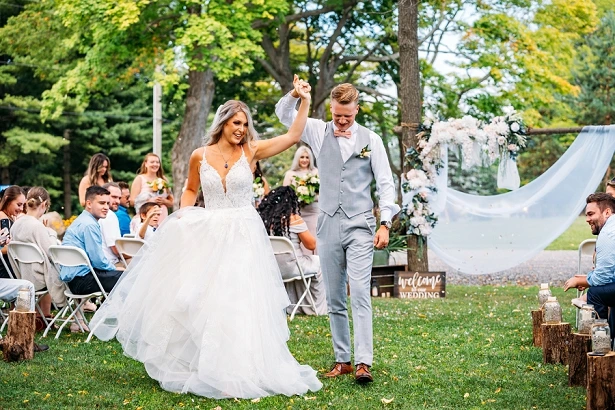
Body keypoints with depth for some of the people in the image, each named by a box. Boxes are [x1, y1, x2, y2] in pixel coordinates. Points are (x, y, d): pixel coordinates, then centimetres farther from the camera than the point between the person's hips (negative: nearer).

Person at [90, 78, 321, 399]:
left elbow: (293, 136, -5)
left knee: (240, 303, -2)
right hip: (207, 236, 1)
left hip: (243, 236, -1)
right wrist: (183, 212, 0)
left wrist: (304, 103, -10)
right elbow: (191, 190, 18)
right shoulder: (200, 156, 3)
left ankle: (236, 370, 6)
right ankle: (204, 367, 16)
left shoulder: (251, 152, -1)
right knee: (200, 300, 2)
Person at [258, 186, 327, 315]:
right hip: (289, 267, -6)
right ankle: (318, 308, 26)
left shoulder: (263, 216, -2)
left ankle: (292, 306, 39)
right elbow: (312, 244, -9)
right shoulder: (294, 219, -15)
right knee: (319, 263, 21)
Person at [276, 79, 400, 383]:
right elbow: (283, 114, 4)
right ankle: (342, 360, 15)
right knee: (334, 299, 7)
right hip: (328, 226, 3)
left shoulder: (371, 140, 3)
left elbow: (385, 183, 4)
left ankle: (363, 363, -15)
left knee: (360, 295, -12)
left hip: (360, 227, -3)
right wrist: (294, 95, -17)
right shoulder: (319, 132, 7)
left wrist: (385, 223, -5)